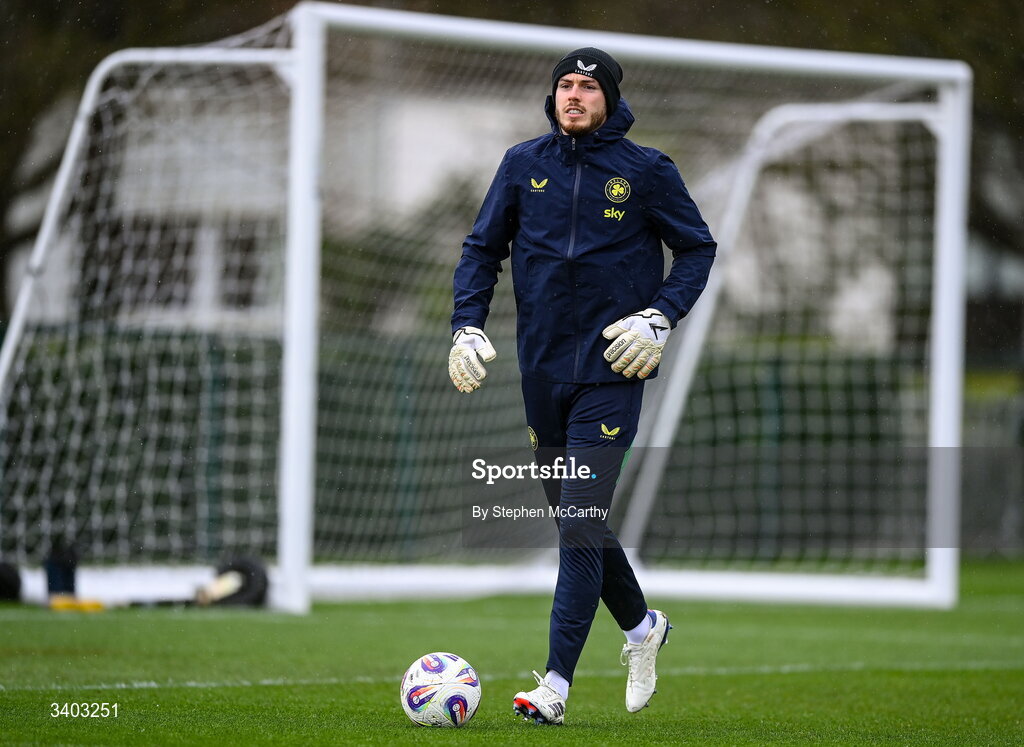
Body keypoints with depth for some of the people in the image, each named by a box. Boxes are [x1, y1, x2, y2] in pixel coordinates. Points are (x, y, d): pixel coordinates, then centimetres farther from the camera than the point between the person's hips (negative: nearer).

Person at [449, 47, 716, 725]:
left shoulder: (647, 171, -2)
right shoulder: (524, 164, 6)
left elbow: (698, 248, 6)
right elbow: (483, 250, 12)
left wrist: (661, 318, -8)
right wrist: (466, 327, -2)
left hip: (610, 371, -4)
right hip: (542, 369, 4)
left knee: (579, 529, -12)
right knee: (576, 522, 14)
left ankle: (556, 685, -13)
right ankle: (642, 626, 38)